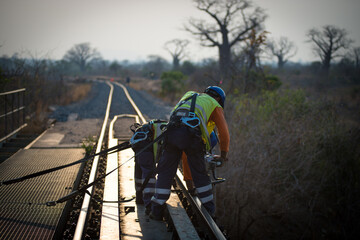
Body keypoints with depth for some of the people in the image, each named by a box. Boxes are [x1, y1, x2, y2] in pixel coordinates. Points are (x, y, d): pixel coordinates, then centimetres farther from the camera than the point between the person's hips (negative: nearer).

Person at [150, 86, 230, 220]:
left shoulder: (189, 96, 35)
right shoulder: (215, 106, 23)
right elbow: (224, 133, 22)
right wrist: (224, 153, 37)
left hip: (172, 131, 3)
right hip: (191, 136, -3)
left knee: (165, 172, 9)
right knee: (200, 173, 12)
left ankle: (157, 211, 9)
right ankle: (209, 210, 21)